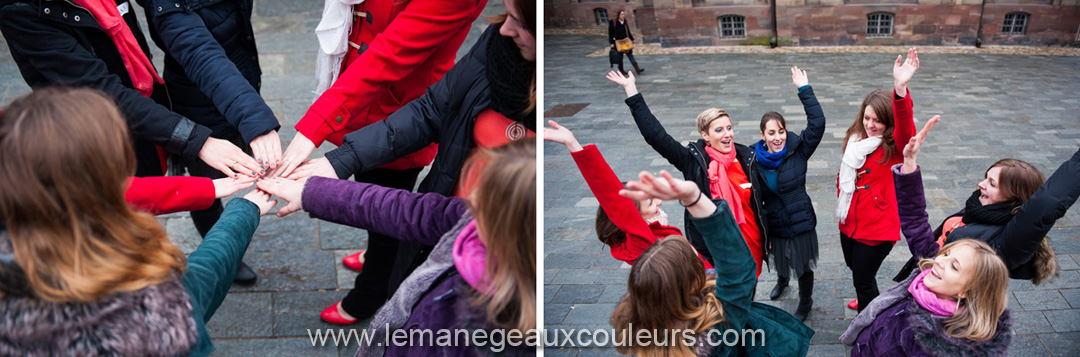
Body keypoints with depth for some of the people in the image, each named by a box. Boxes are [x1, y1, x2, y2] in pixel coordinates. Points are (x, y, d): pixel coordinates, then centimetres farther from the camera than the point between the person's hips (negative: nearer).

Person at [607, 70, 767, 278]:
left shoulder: (746, 158, -1)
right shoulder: (694, 160, -13)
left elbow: (759, 198, 11)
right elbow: (656, 135, -19)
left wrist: (767, 236, 16)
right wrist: (631, 91, -23)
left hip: (752, 245, 4)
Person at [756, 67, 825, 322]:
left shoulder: (797, 151, -16)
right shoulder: (753, 160, -12)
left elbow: (817, 124, -29)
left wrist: (804, 90, -31)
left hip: (801, 224, -2)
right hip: (773, 226, 2)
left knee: (804, 267, 14)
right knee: (780, 261, 27)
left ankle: (805, 303, 43)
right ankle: (782, 280, 64)